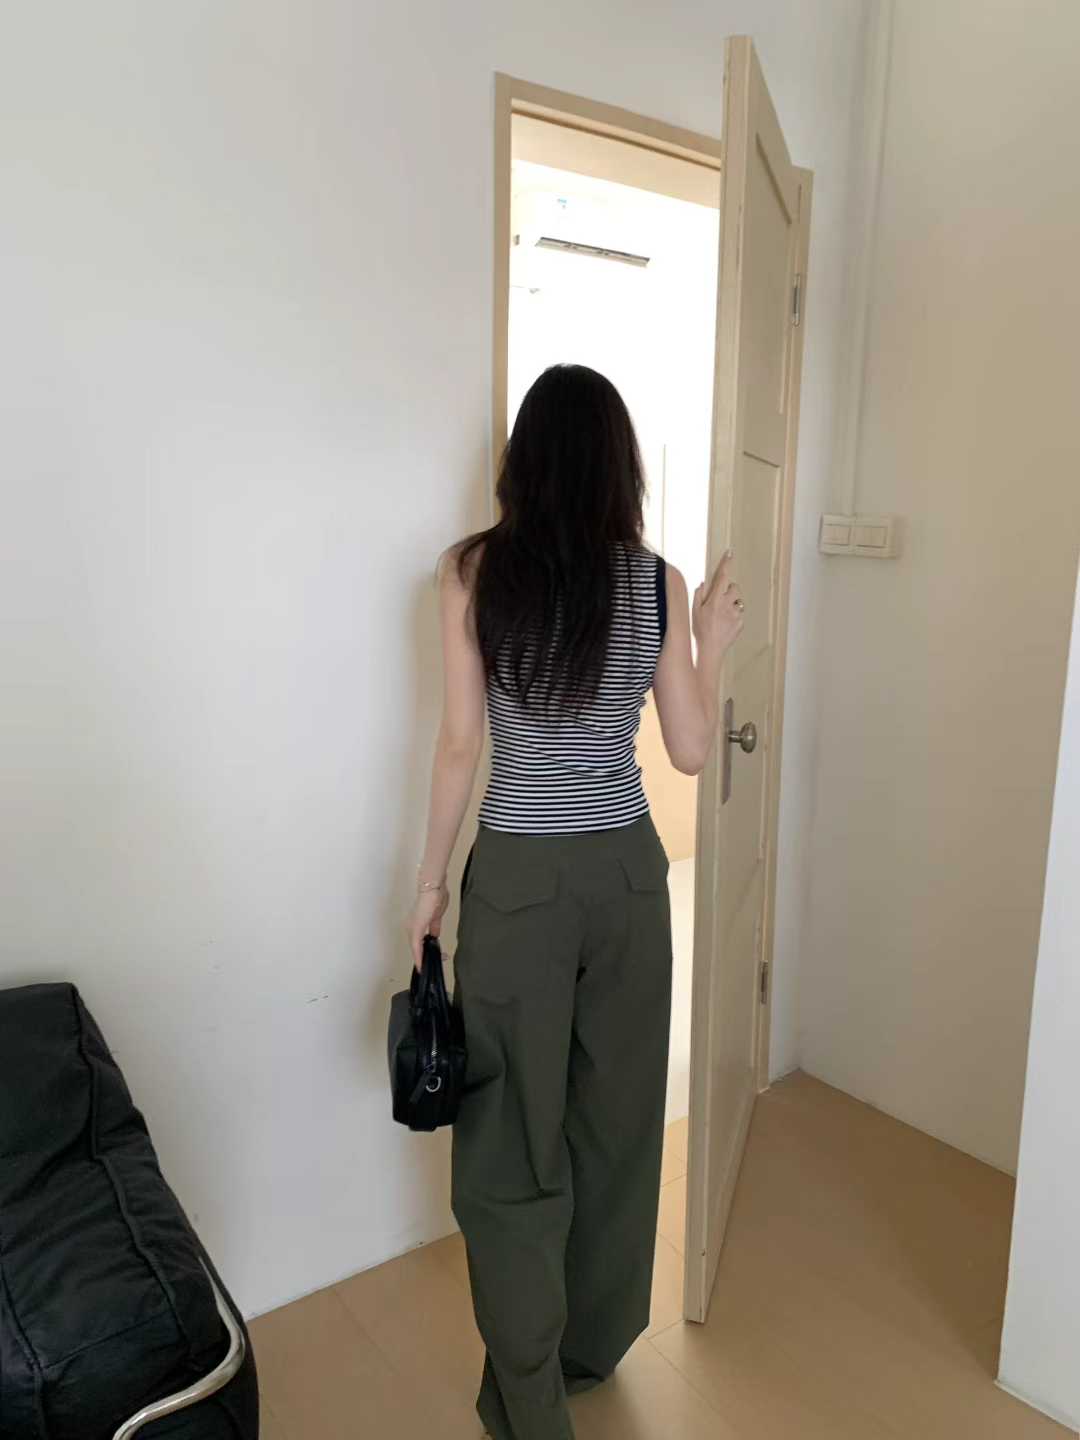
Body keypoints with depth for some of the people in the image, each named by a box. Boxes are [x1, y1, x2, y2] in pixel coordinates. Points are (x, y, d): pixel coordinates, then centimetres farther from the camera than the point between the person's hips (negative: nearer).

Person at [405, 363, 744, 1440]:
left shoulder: (473, 571, -9)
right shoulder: (658, 581, -3)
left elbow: (460, 745, -8)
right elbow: (691, 751, 0)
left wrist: (430, 882, 3)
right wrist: (713, 643, 15)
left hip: (518, 875, -2)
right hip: (627, 869, 3)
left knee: (515, 1129, 12)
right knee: (618, 1109, 20)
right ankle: (595, 1343, 40)